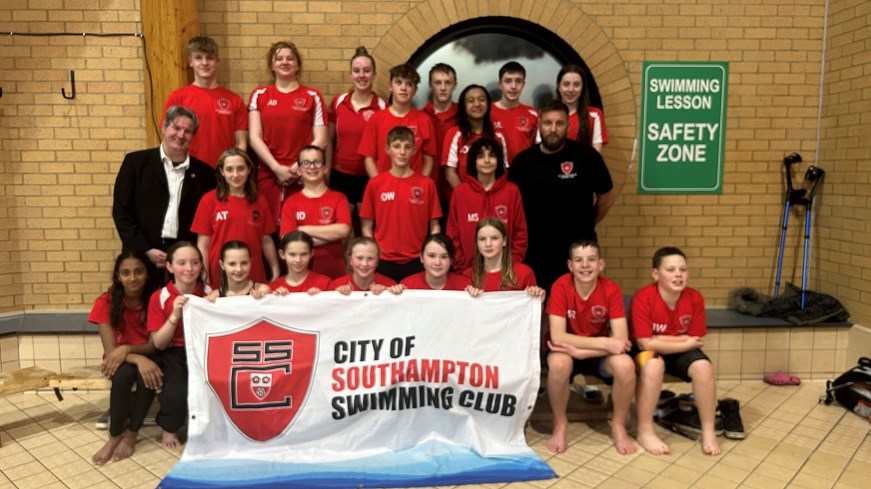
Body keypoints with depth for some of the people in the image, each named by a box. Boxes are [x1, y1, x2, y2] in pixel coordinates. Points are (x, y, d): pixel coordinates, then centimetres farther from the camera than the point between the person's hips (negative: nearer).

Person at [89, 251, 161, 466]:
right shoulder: (106, 302, -16)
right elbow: (110, 349, -20)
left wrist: (128, 349, -33)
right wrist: (139, 360, -39)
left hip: (148, 357, 0)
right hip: (120, 359, 0)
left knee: (148, 376, -34)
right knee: (123, 375, -34)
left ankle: (131, 434, -12)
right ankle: (115, 436, -13)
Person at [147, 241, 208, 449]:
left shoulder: (209, 293, -1)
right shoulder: (159, 298, -6)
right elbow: (158, 344, -8)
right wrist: (175, 316, -22)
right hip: (173, 355, -1)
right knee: (176, 393, -29)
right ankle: (169, 429, 5)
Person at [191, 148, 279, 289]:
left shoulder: (259, 201, 6)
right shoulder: (209, 200, -1)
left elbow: (266, 241, 9)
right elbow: (203, 244, -1)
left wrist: (276, 273, 4)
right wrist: (204, 280, -7)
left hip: (254, 279, 2)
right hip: (218, 280, -2)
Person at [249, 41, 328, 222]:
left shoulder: (312, 96, 7)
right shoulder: (259, 95, 10)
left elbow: (320, 140, 1)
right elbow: (255, 138, 4)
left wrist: (297, 167, -9)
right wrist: (277, 168, -8)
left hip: (302, 176, -1)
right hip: (269, 174, 1)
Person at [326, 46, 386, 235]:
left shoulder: (382, 107, -4)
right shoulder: (338, 102, 3)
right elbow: (330, 140, 9)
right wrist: (326, 172, 6)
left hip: (369, 178, -2)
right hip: (340, 176, 2)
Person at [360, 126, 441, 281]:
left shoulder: (427, 184, 1)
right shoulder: (375, 184, 1)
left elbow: (435, 227, 3)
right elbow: (366, 226, 4)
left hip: (416, 262, 0)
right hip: (383, 262, 0)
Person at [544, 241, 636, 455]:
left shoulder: (612, 290, -18)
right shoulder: (561, 286, -22)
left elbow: (621, 340, -23)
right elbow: (557, 336, -27)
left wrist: (580, 352, -33)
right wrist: (605, 342, -32)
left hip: (599, 354, 2)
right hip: (568, 350, -1)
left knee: (625, 365, -30)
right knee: (558, 363, -35)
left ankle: (618, 425, -2)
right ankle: (560, 424, -9)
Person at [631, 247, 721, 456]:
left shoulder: (695, 298, -13)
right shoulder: (642, 298, -26)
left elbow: (696, 340, -9)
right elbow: (645, 343, -27)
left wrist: (662, 339, -20)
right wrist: (686, 343, -19)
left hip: (680, 352, 4)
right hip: (649, 351, -4)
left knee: (703, 367, -24)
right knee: (653, 365, -35)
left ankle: (708, 431, -6)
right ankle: (645, 431, -21)